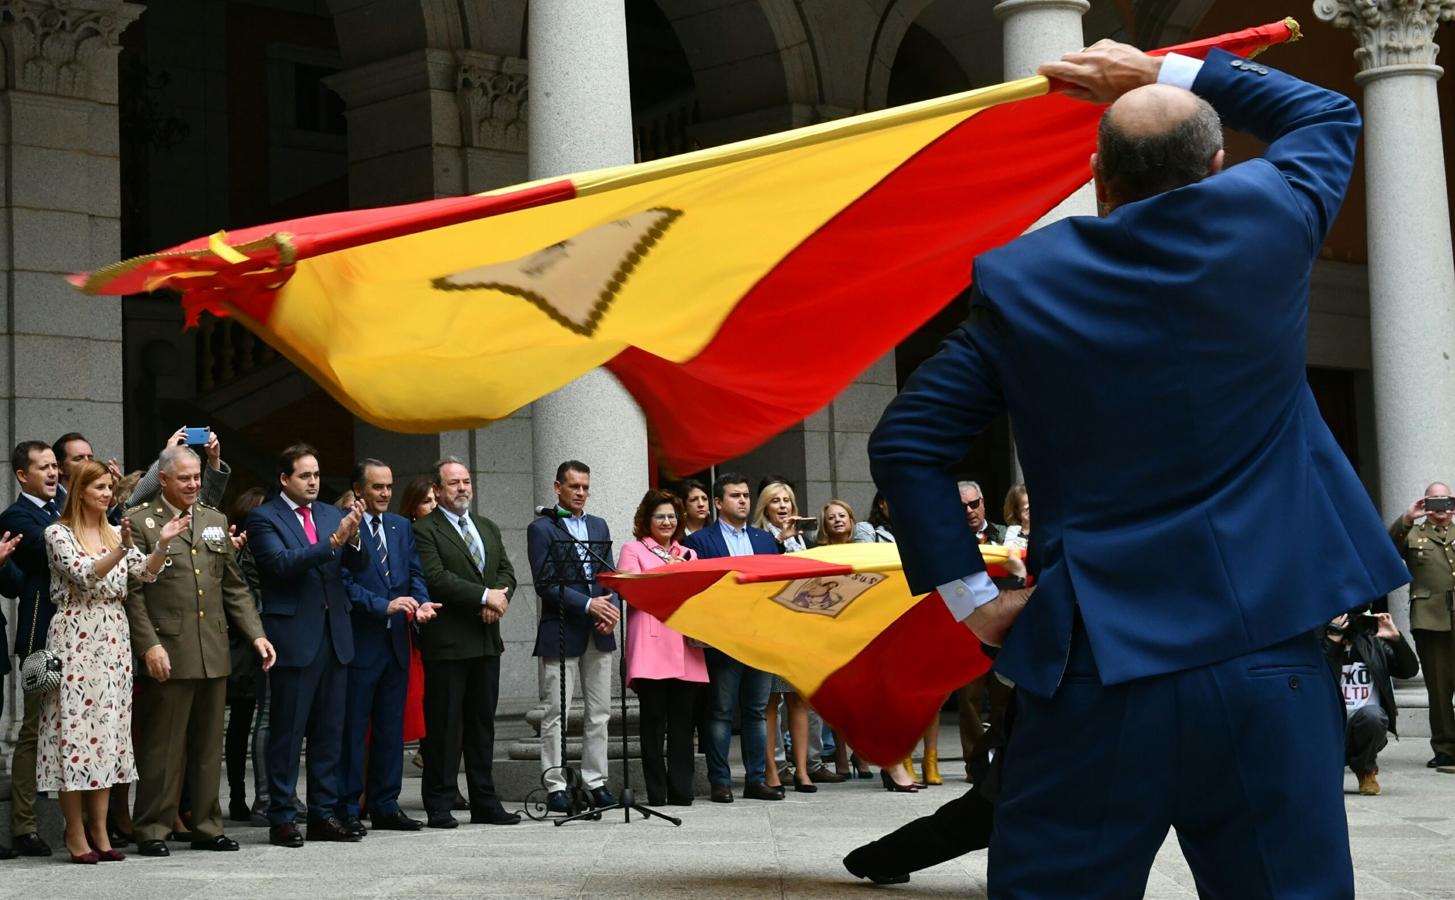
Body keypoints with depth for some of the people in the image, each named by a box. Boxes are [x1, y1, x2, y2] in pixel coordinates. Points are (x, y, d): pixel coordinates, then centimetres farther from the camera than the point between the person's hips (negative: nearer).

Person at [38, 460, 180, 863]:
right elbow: (84, 574, -17)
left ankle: (99, 830, 11)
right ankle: (76, 834, 3)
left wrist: (162, 543, -15)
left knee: (108, 728, 6)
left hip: (113, 640, 6)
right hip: (75, 640, -6)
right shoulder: (58, 533, -3)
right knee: (75, 726, -4)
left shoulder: (115, 533, 13)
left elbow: (147, 573, 3)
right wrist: (121, 550, -31)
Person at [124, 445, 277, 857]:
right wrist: (149, 645, -15)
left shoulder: (215, 521, 16)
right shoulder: (140, 522, -1)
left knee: (209, 746, 11)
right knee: (162, 746, -1)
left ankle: (207, 826, 18)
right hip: (168, 653, -5)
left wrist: (256, 634, 7)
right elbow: (133, 591, -7)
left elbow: (235, 587, 17)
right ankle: (152, 830, 7)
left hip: (213, 653, 6)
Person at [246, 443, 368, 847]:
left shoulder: (330, 514, 13)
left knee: (329, 730, 9)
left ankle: (324, 813, 16)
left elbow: (358, 564, 6)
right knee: (287, 730, -1)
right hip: (294, 636, -6)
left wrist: (352, 538, -16)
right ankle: (281, 818, 4)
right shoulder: (264, 518, -4)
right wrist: (332, 541, -25)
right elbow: (282, 563, -18)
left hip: (334, 634, 6)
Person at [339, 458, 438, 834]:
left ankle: (385, 806, 17)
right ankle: (347, 809, 5)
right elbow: (344, 583, -14)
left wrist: (422, 602, -9)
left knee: (391, 728, 10)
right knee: (352, 729, -1)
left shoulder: (402, 527, 14)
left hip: (396, 642, 7)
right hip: (359, 643, -7)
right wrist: (384, 606, -21)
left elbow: (415, 573, 11)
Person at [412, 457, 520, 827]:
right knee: (443, 726, -3)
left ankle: (485, 803, 15)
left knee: (482, 724, 10)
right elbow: (435, 578, -17)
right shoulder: (424, 530, -5)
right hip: (446, 642, -7)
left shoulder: (489, 528, 18)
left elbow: (507, 571, 13)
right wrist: (484, 596, -18)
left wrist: (499, 596, -9)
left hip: (486, 641, 7)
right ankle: (439, 806, 2)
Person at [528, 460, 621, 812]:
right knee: (556, 714, -3)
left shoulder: (599, 526, 16)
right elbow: (545, 584, -10)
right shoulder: (542, 529, -2)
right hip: (561, 633, -5)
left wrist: (612, 609, -5)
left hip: (599, 634, 6)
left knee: (599, 713, 7)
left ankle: (596, 782, 12)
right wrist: (588, 605, -17)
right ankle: (555, 786, 1)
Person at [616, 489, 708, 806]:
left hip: (685, 647, 4)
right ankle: (656, 792, -2)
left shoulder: (688, 555, 24)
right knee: (654, 718, -5)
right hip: (650, 648, -4)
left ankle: (681, 791, 2)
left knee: (682, 720, 0)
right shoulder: (633, 550, 10)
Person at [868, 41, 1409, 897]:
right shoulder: (1265, 222, 0)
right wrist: (1167, 74, 24)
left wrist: (971, 596, 5)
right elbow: (1329, 115, 22)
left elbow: (906, 445, 2)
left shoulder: (1020, 281, 2)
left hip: (1095, 673, 0)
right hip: (1266, 665, 0)